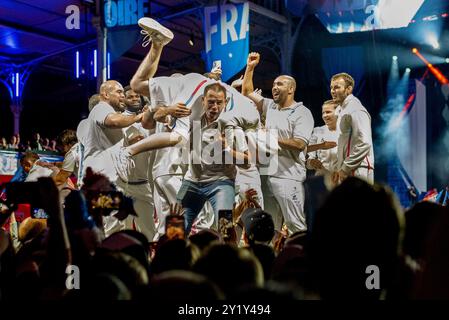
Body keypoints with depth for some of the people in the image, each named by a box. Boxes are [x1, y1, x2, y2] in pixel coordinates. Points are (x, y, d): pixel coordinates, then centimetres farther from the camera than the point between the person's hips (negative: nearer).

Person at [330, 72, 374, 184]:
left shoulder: (355, 110, -12)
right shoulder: (343, 110, 20)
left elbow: (364, 144, -21)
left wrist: (345, 168, -16)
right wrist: (339, 169, 18)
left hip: (358, 172, -10)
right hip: (347, 172, 10)